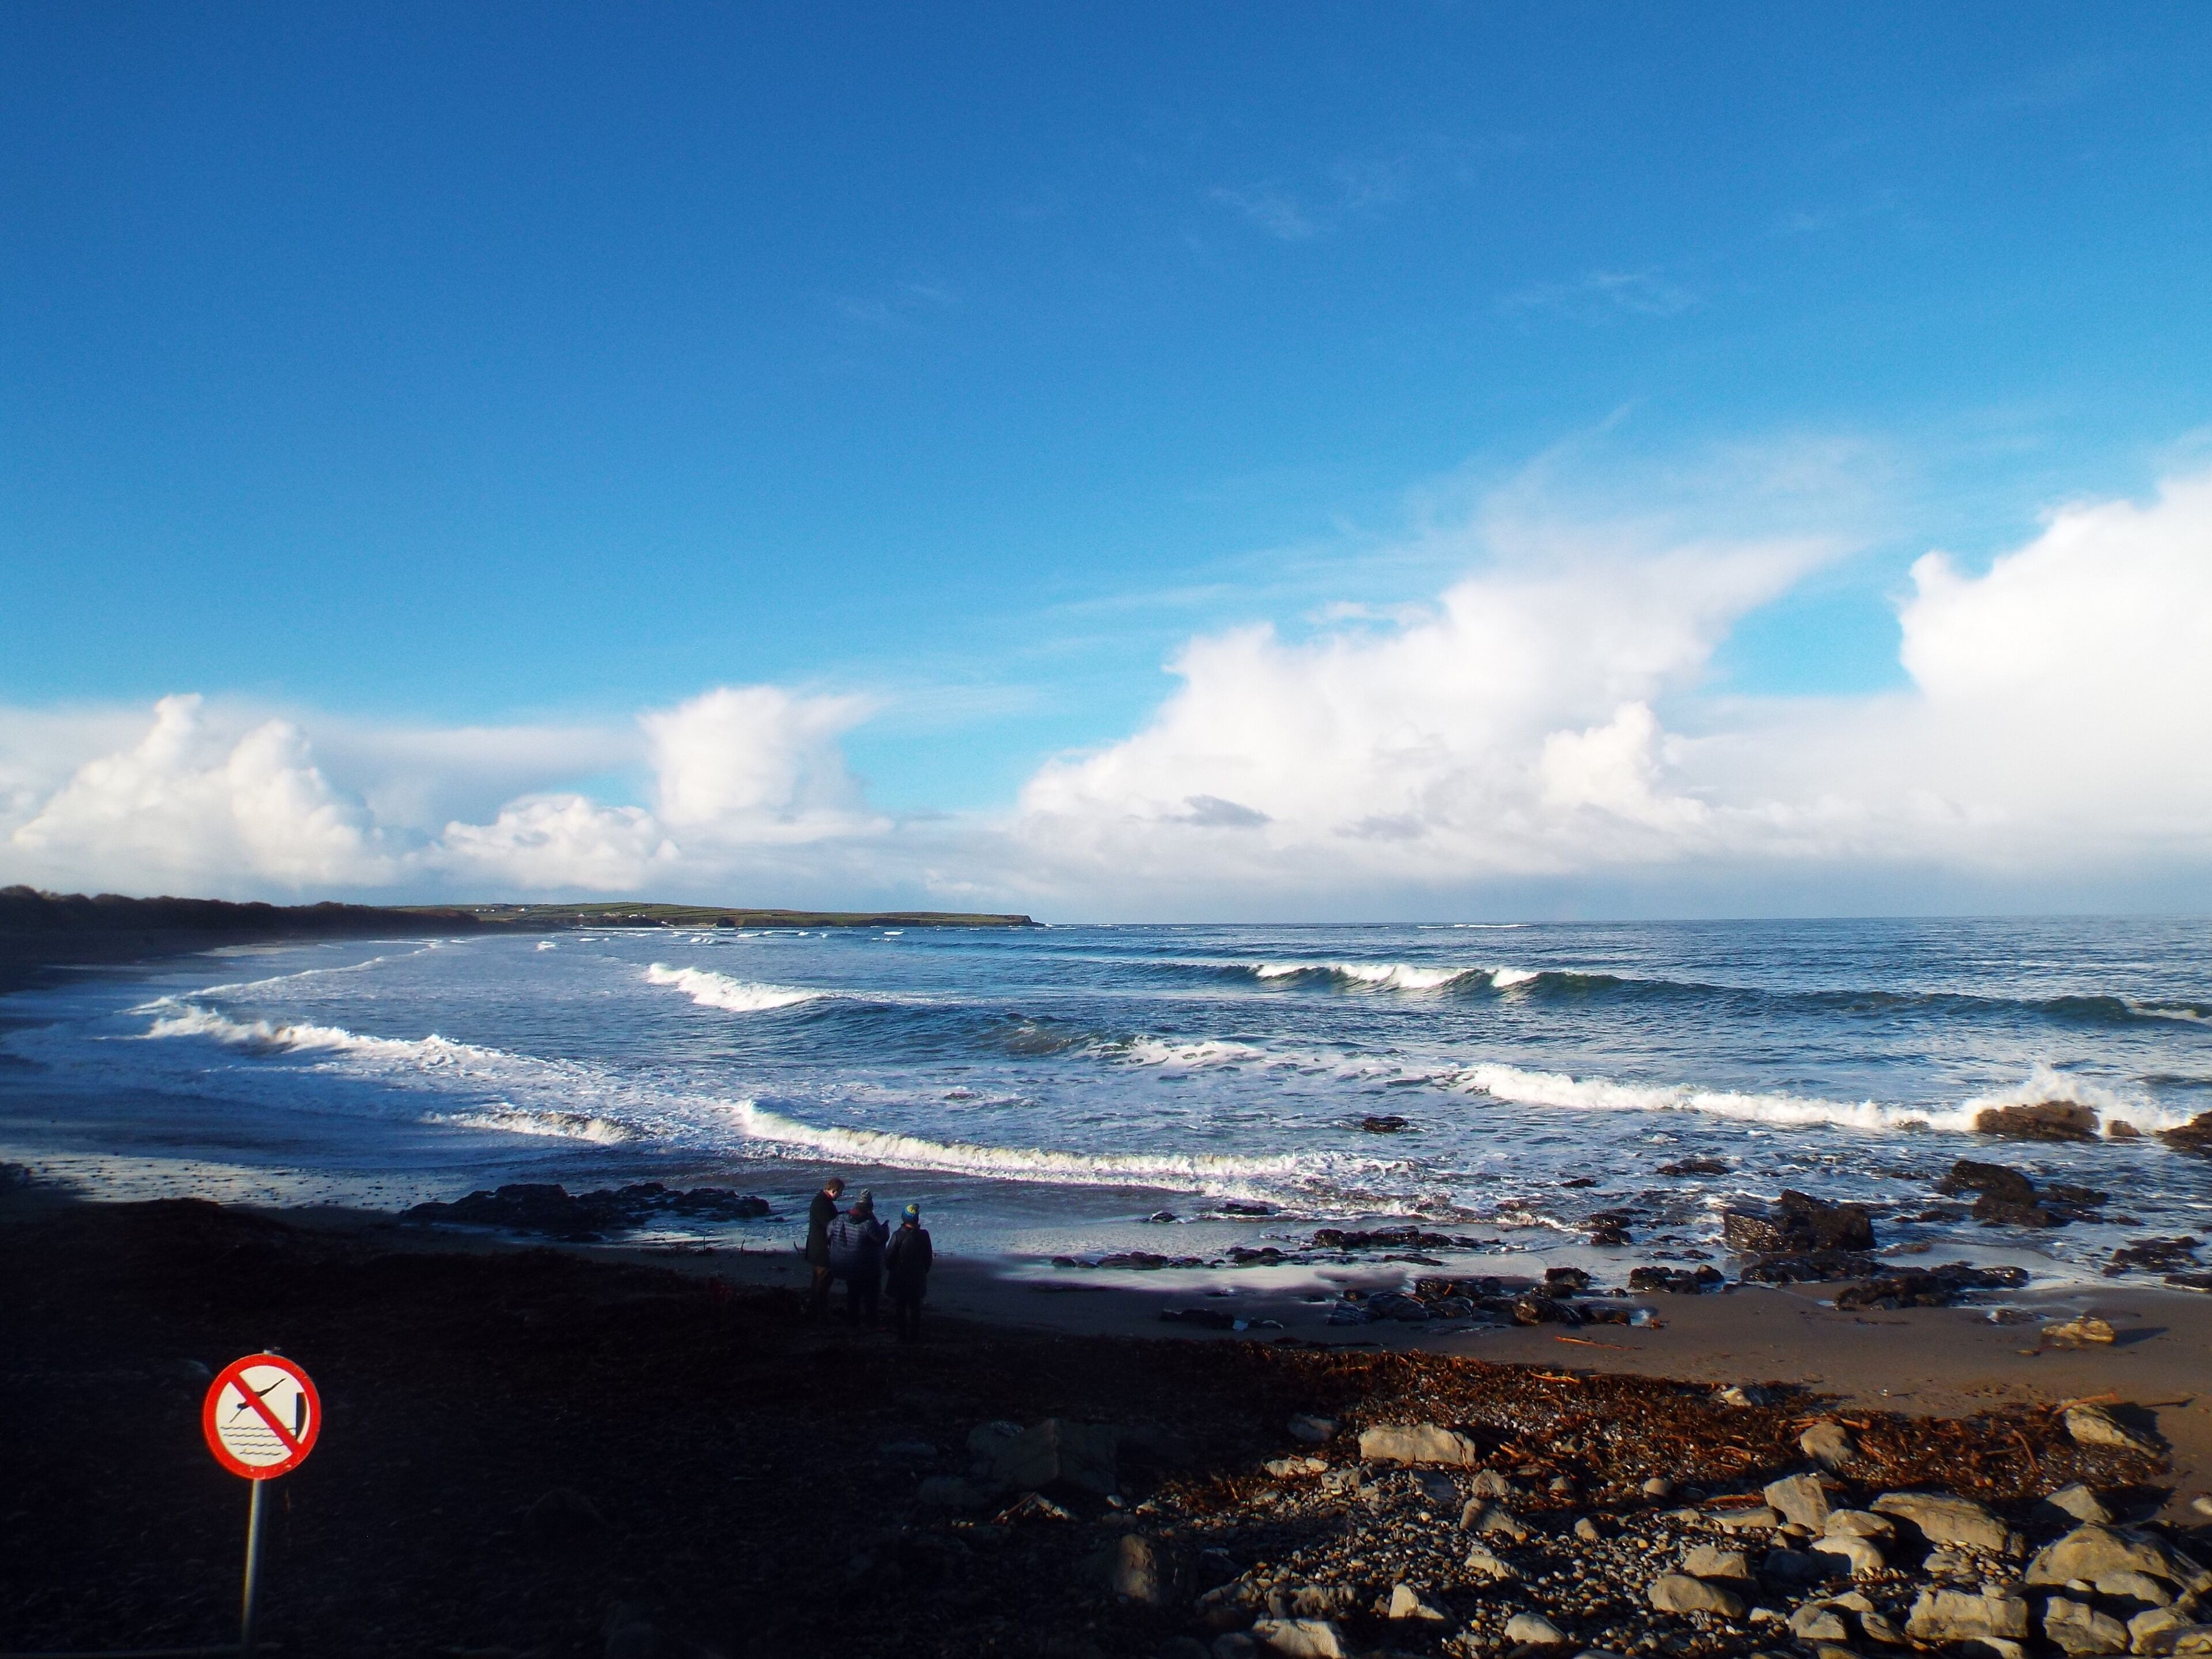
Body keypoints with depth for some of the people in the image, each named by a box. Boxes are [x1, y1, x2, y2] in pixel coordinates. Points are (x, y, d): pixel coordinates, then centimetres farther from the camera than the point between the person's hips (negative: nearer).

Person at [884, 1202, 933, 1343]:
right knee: (915, 1307, 16)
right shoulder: (924, 1235, -9)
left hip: (899, 1279, -3)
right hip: (918, 1278, 3)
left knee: (899, 1307, 10)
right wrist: (924, 1272, 17)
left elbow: (888, 1258, -12)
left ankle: (901, 1335, 14)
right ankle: (915, 1336, 21)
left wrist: (890, 1269, 8)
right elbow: (928, 1258, 2)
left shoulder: (898, 1236, -20)